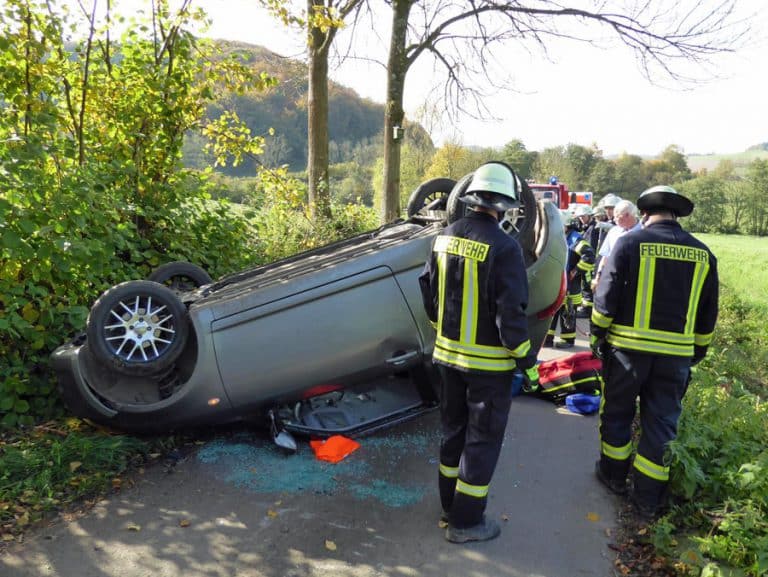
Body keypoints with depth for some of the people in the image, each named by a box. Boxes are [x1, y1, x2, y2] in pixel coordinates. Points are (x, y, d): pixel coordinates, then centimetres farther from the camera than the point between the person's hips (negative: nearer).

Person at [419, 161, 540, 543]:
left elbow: (428, 290, 10)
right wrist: (527, 361, -10)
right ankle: (465, 521, 20)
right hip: (488, 361, -7)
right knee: (483, 438, 8)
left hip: (448, 353, 7)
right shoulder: (503, 247, -20)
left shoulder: (446, 237, 1)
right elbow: (510, 312, -20)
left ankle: (450, 504, 35)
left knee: (454, 428, 21)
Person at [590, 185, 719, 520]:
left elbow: (606, 298, -9)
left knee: (617, 413, 16)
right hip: (677, 354, 3)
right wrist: (697, 352, 20)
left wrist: (598, 335, 4)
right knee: (661, 424, 11)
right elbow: (707, 315, 10)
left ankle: (614, 476, 31)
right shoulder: (703, 254, 5)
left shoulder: (630, 243, -8)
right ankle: (648, 500, 20)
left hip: (628, 348, -3)